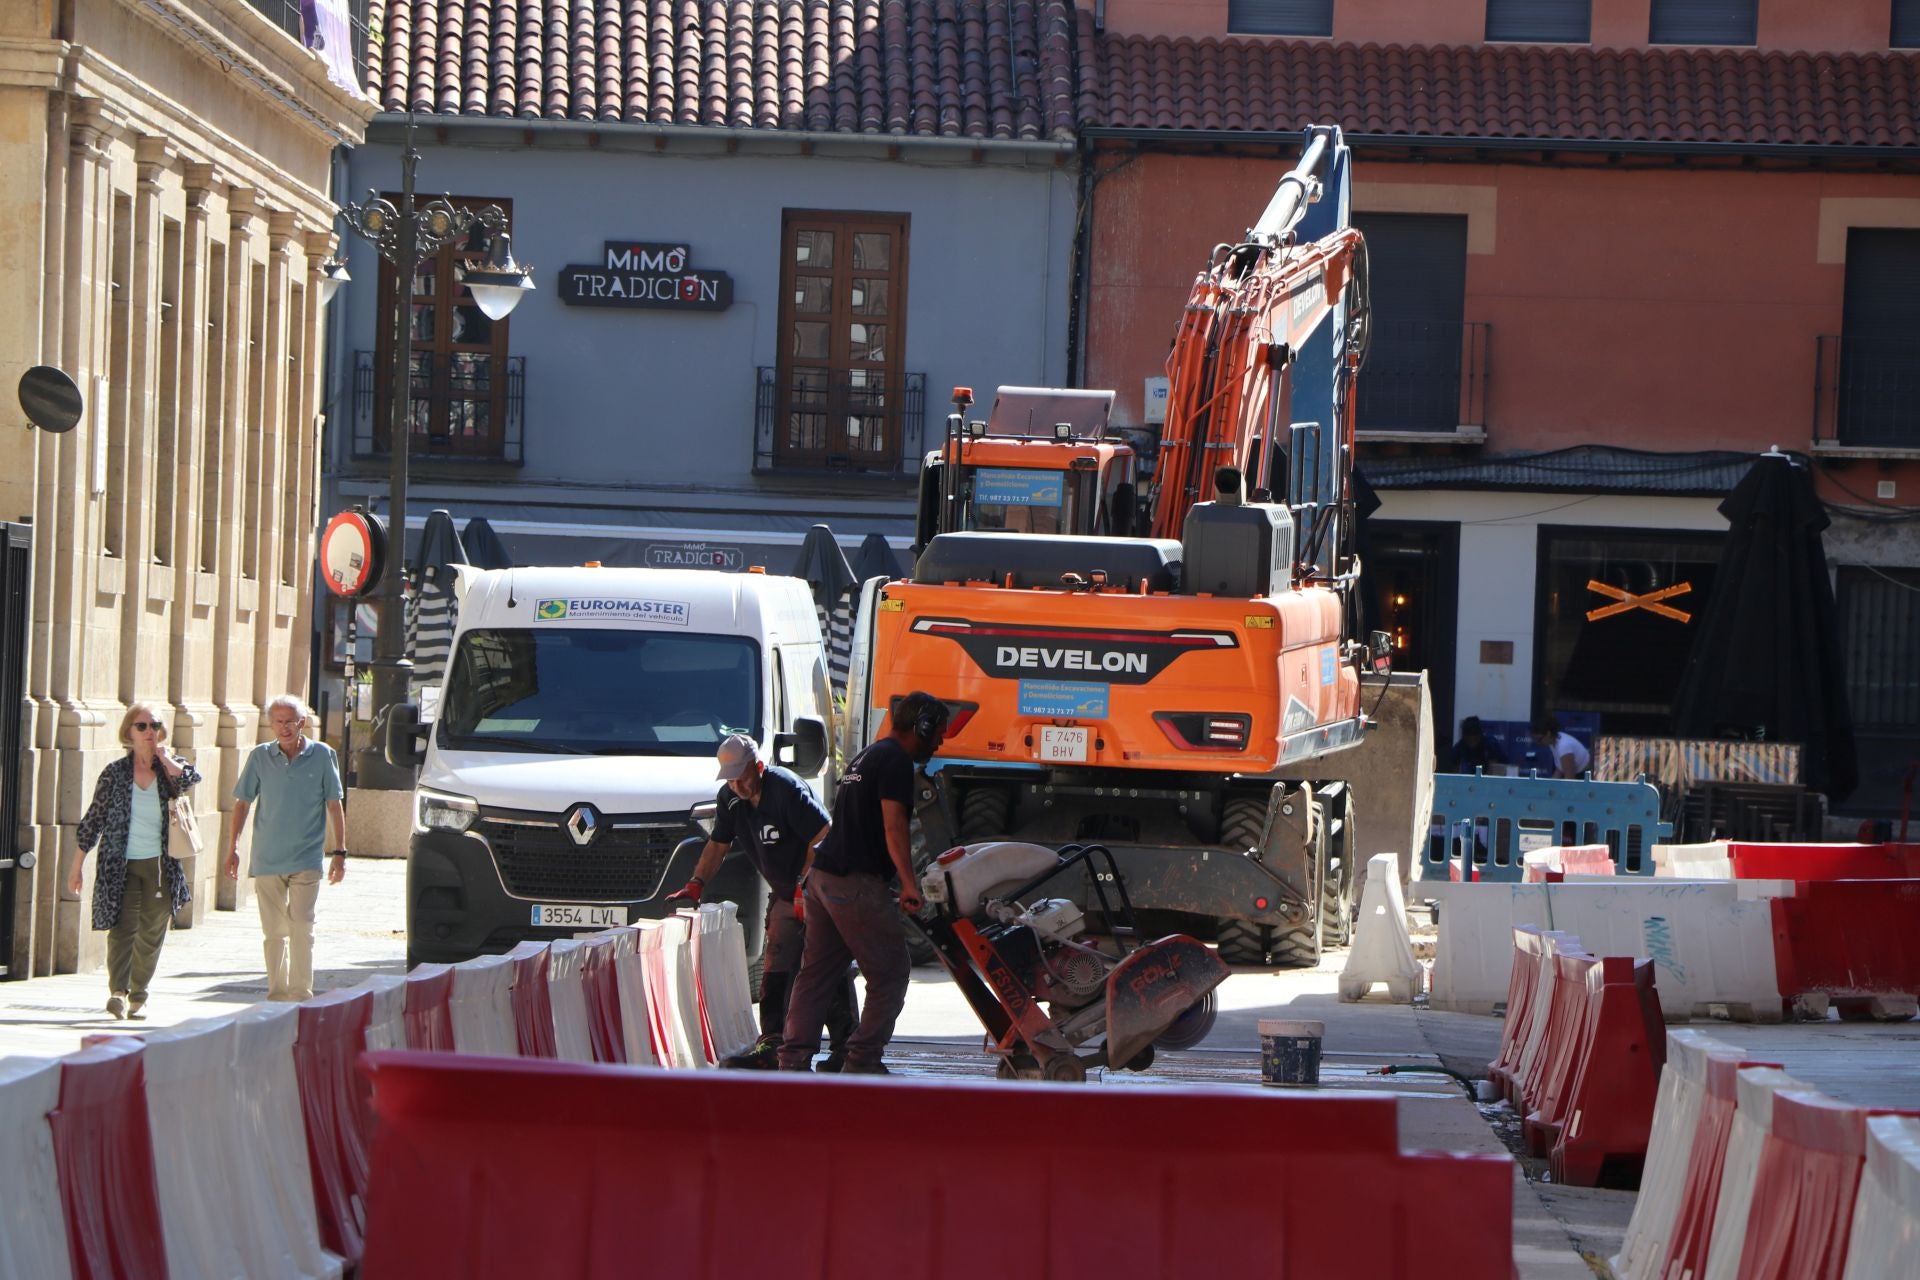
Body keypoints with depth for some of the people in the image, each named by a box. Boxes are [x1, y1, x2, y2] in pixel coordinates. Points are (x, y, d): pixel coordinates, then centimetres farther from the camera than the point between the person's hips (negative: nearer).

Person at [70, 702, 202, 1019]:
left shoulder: (169, 770, 6)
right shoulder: (115, 773, 4)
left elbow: (191, 779, -18)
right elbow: (93, 820, 6)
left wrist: (164, 757, -7)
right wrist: (77, 865, 5)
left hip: (160, 865, 1)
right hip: (121, 865, -1)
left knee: (152, 933, 3)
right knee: (122, 927, -14)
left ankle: (138, 996, 15)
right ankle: (118, 991, -23)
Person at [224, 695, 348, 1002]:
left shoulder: (322, 755, 0)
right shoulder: (260, 757, 3)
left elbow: (334, 805, 5)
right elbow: (242, 803, 9)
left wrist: (339, 852, 2)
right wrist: (232, 848, 4)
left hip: (306, 859, -2)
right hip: (266, 859, 2)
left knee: (301, 927, -12)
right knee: (274, 931, 7)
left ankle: (301, 994, -8)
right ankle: (277, 994, 15)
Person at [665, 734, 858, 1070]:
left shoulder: (786, 788, -23)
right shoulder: (730, 797, 3)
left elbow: (824, 836, -23)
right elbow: (717, 845, 14)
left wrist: (805, 887, -24)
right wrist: (696, 884, 1)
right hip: (784, 893, 8)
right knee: (775, 970, 3)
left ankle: (844, 1047, -5)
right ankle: (772, 1045, 5)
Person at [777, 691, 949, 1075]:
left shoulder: (867, 756, 23)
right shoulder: (896, 760, -8)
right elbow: (893, 825, -18)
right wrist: (908, 882, -23)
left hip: (822, 876, 10)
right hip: (857, 884, -10)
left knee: (817, 972, 10)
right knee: (891, 973, -3)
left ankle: (793, 1057, 6)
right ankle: (864, 1059, -5)